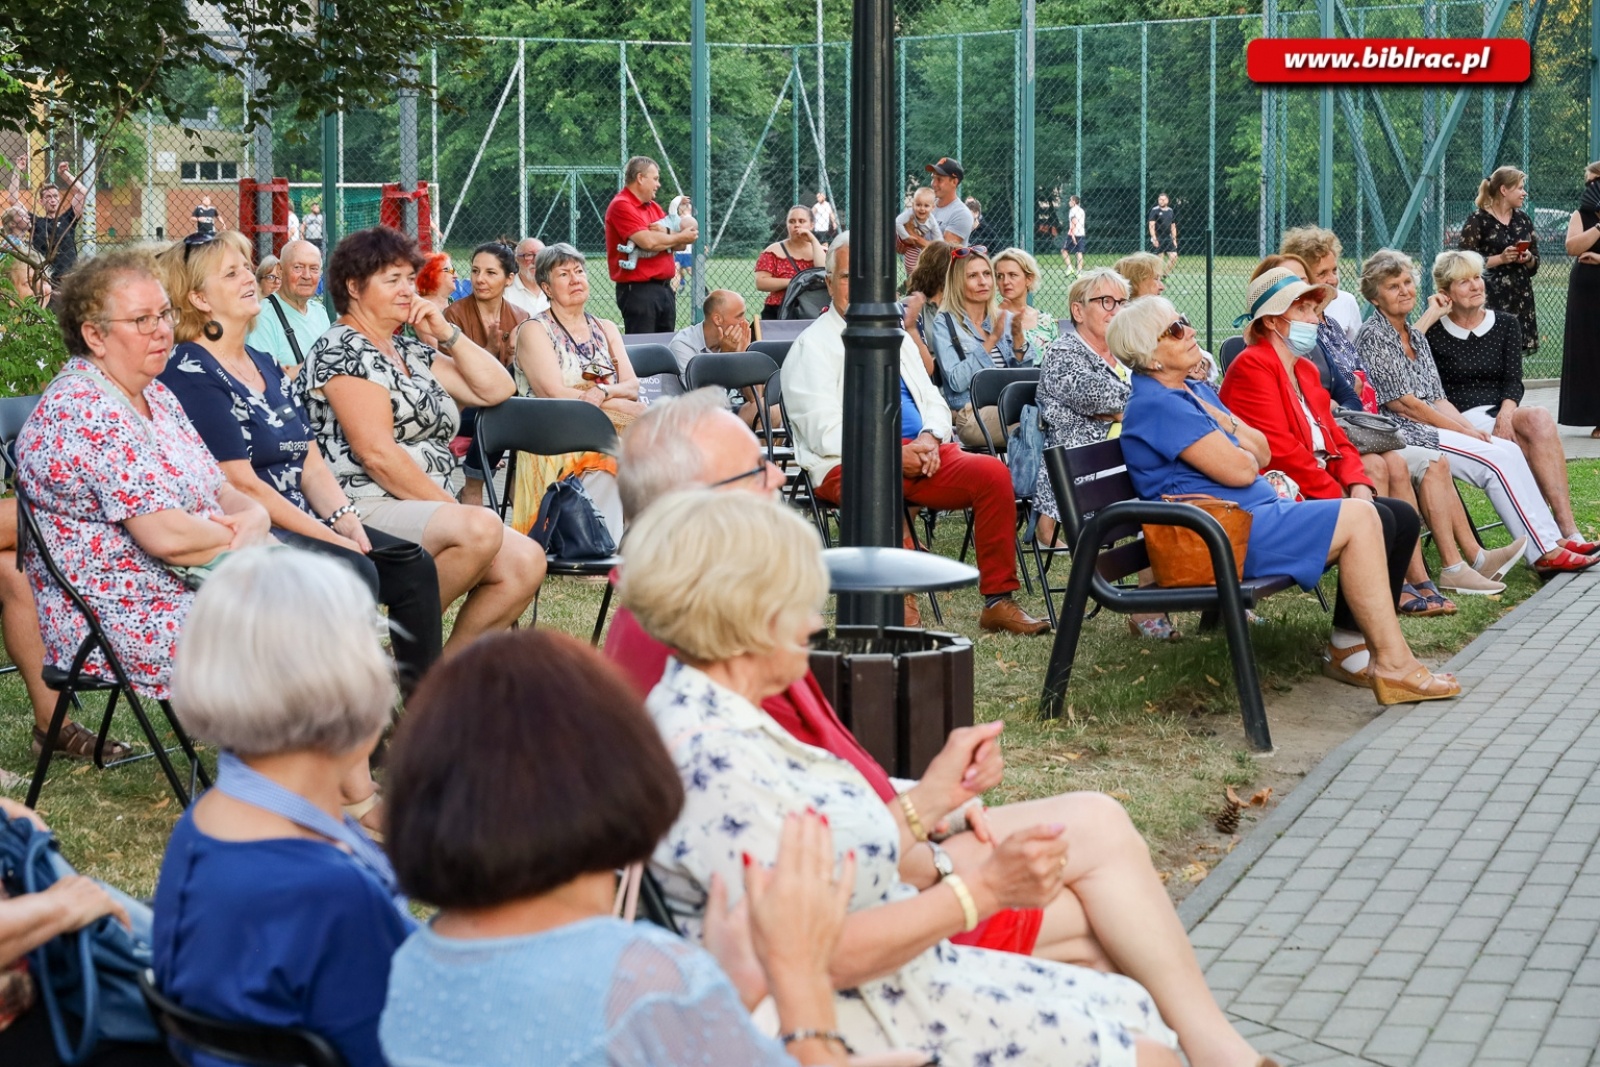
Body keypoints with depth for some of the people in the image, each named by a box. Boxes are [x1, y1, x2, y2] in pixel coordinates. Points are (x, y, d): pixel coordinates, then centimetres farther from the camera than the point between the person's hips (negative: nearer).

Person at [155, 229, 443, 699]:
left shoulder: (265, 365, 17)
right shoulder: (191, 375, -11)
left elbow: (310, 460, 16)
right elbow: (242, 484, -16)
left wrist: (343, 516, -4)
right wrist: (330, 537, -17)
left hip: (301, 523, 9)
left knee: (412, 565, -4)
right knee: (352, 571, -29)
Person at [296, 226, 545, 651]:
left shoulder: (408, 351, 22)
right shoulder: (341, 351, -5)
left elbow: (497, 389, 21)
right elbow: (378, 454, -15)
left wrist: (447, 332, 11)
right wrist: (452, 508, -14)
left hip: (430, 509, 9)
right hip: (367, 509, -9)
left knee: (526, 561, -15)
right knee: (481, 529, -33)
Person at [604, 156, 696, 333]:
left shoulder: (654, 207, 17)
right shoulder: (621, 206, -10)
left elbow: (680, 244, 15)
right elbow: (648, 241, -21)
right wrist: (680, 238, -5)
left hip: (664, 287, 9)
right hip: (638, 290, -9)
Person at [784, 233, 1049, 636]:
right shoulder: (812, 347, 2)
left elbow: (933, 401, 20)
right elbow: (824, 432, -8)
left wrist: (929, 438, -5)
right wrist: (892, 455, -16)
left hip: (920, 452, 6)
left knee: (992, 473, -20)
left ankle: (998, 602, -15)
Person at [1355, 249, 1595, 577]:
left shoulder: (1415, 336, 19)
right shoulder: (1374, 335, -7)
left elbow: (1437, 399, 16)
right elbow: (1401, 403, -13)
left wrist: (1471, 428, -3)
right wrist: (1463, 431, -10)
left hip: (1429, 426, 8)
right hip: (1402, 433, -8)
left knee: (1510, 450, -10)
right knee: (1497, 459, -19)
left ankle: (1551, 545, -15)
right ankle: (1544, 553, -17)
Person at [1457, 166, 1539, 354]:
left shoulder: (1523, 220, 14)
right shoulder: (1477, 221, -4)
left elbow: (1535, 264, 19)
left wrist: (1528, 259, -3)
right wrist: (1501, 258, -16)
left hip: (1520, 296, 6)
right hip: (1492, 298, -5)